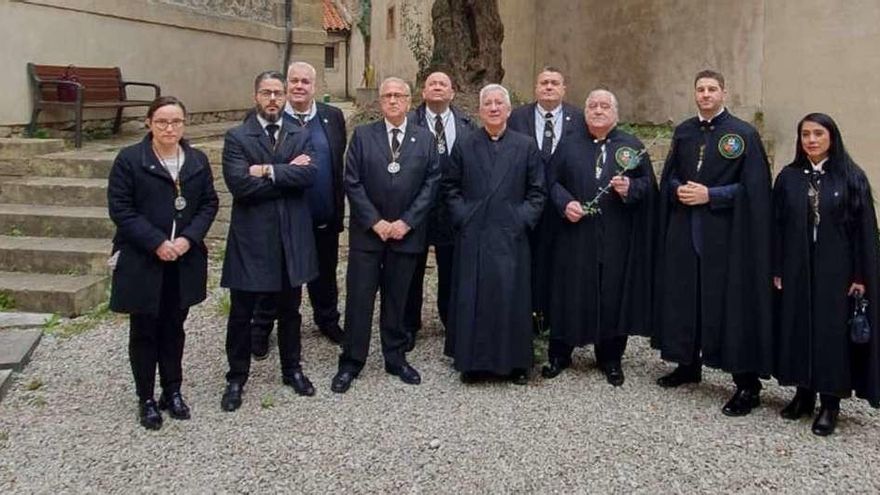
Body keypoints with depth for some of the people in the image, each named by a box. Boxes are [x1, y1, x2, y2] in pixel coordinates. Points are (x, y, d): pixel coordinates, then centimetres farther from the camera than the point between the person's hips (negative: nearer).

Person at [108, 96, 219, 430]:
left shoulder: (198, 161, 4)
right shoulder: (129, 159, -8)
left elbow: (209, 203, 5)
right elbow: (120, 208, -10)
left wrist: (189, 238, -11)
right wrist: (156, 242, -18)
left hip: (184, 261, 3)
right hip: (142, 261, -3)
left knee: (174, 327, 14)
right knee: (144, 331, 7)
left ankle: (172, 391, 28)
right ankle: (146, 398, 20)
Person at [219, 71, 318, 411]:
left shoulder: (300, 136, 7)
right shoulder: (237, 137, -3)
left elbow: (309, 175, -11)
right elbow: (239, 183, -17)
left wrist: (268, 171, -17)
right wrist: (288, 174, -13)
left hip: (291, 236, 3)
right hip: (250, 237, -3)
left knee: (289, 310, 16)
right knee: (241, 313, 7)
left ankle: (292, 369, 33)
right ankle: (236, 377, 22)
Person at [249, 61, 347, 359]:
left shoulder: (333, 117, 2)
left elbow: (341, 164, 4)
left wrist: (339, 206, 2)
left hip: (324, 215, 3)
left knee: (325, 273, 17)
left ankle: (327, 320, 36)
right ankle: (261, 330, 25)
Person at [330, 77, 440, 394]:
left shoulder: (425, 139, 5)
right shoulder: (362, 136, 1)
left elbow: (431, 184, 0)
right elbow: (352, 183, -3)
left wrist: (407, 222, -9)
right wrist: (375, 222, -10)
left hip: (406, 232, 1)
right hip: (367, 232, -1)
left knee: (397, 299, 10)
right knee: (359, 298, 2)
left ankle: (396, 358, 23)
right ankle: (351, 362, 12)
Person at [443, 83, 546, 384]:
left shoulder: (526, 146, 5)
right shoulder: (464, 146, 7)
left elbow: (537, 191, 5)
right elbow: (450, 188, 9)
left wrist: (523, 219, -5)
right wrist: (462, 217, -2)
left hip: (511, 236, 0)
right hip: (473, 237, 0)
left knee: (512, 297, 3)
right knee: (472, 299, 2)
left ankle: (515, 362, 15)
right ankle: (473, 361, 14)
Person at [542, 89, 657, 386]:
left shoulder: (633, 147, 7)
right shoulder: (568, 147, 10)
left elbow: (648, 184, 4)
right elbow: (553, 182, 5)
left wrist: (630, 188, -16)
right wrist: (565, 203, -13)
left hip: (617, 238, 0)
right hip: (576, 235, 1)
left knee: (613, 294, 5)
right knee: (570, 293, 4)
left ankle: (610, 359, 19)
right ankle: (559, 355, 17)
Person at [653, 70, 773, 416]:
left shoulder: (744, 134, -5)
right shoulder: (683, 132, 11)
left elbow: (753, 188, -9)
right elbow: (668, 176, 15)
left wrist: (710, 195, -16)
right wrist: (679, 190, -6)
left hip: (726, 234, -5)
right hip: (685, 232, 5)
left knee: (732, 303, -4)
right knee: (684, 297, 10)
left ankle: (748, 384, 3)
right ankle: (688, 364, 27)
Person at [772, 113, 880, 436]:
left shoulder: (851, 177, -2)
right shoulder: (788, 177, 4)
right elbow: (778, 226, 5)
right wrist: (777, 270, 0)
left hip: (836, 270, -2)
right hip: (797, 269, 3)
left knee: (832, 332, 1)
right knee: (798, 328, 7)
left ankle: (830, 402, 11)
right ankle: (803, 393, 21)